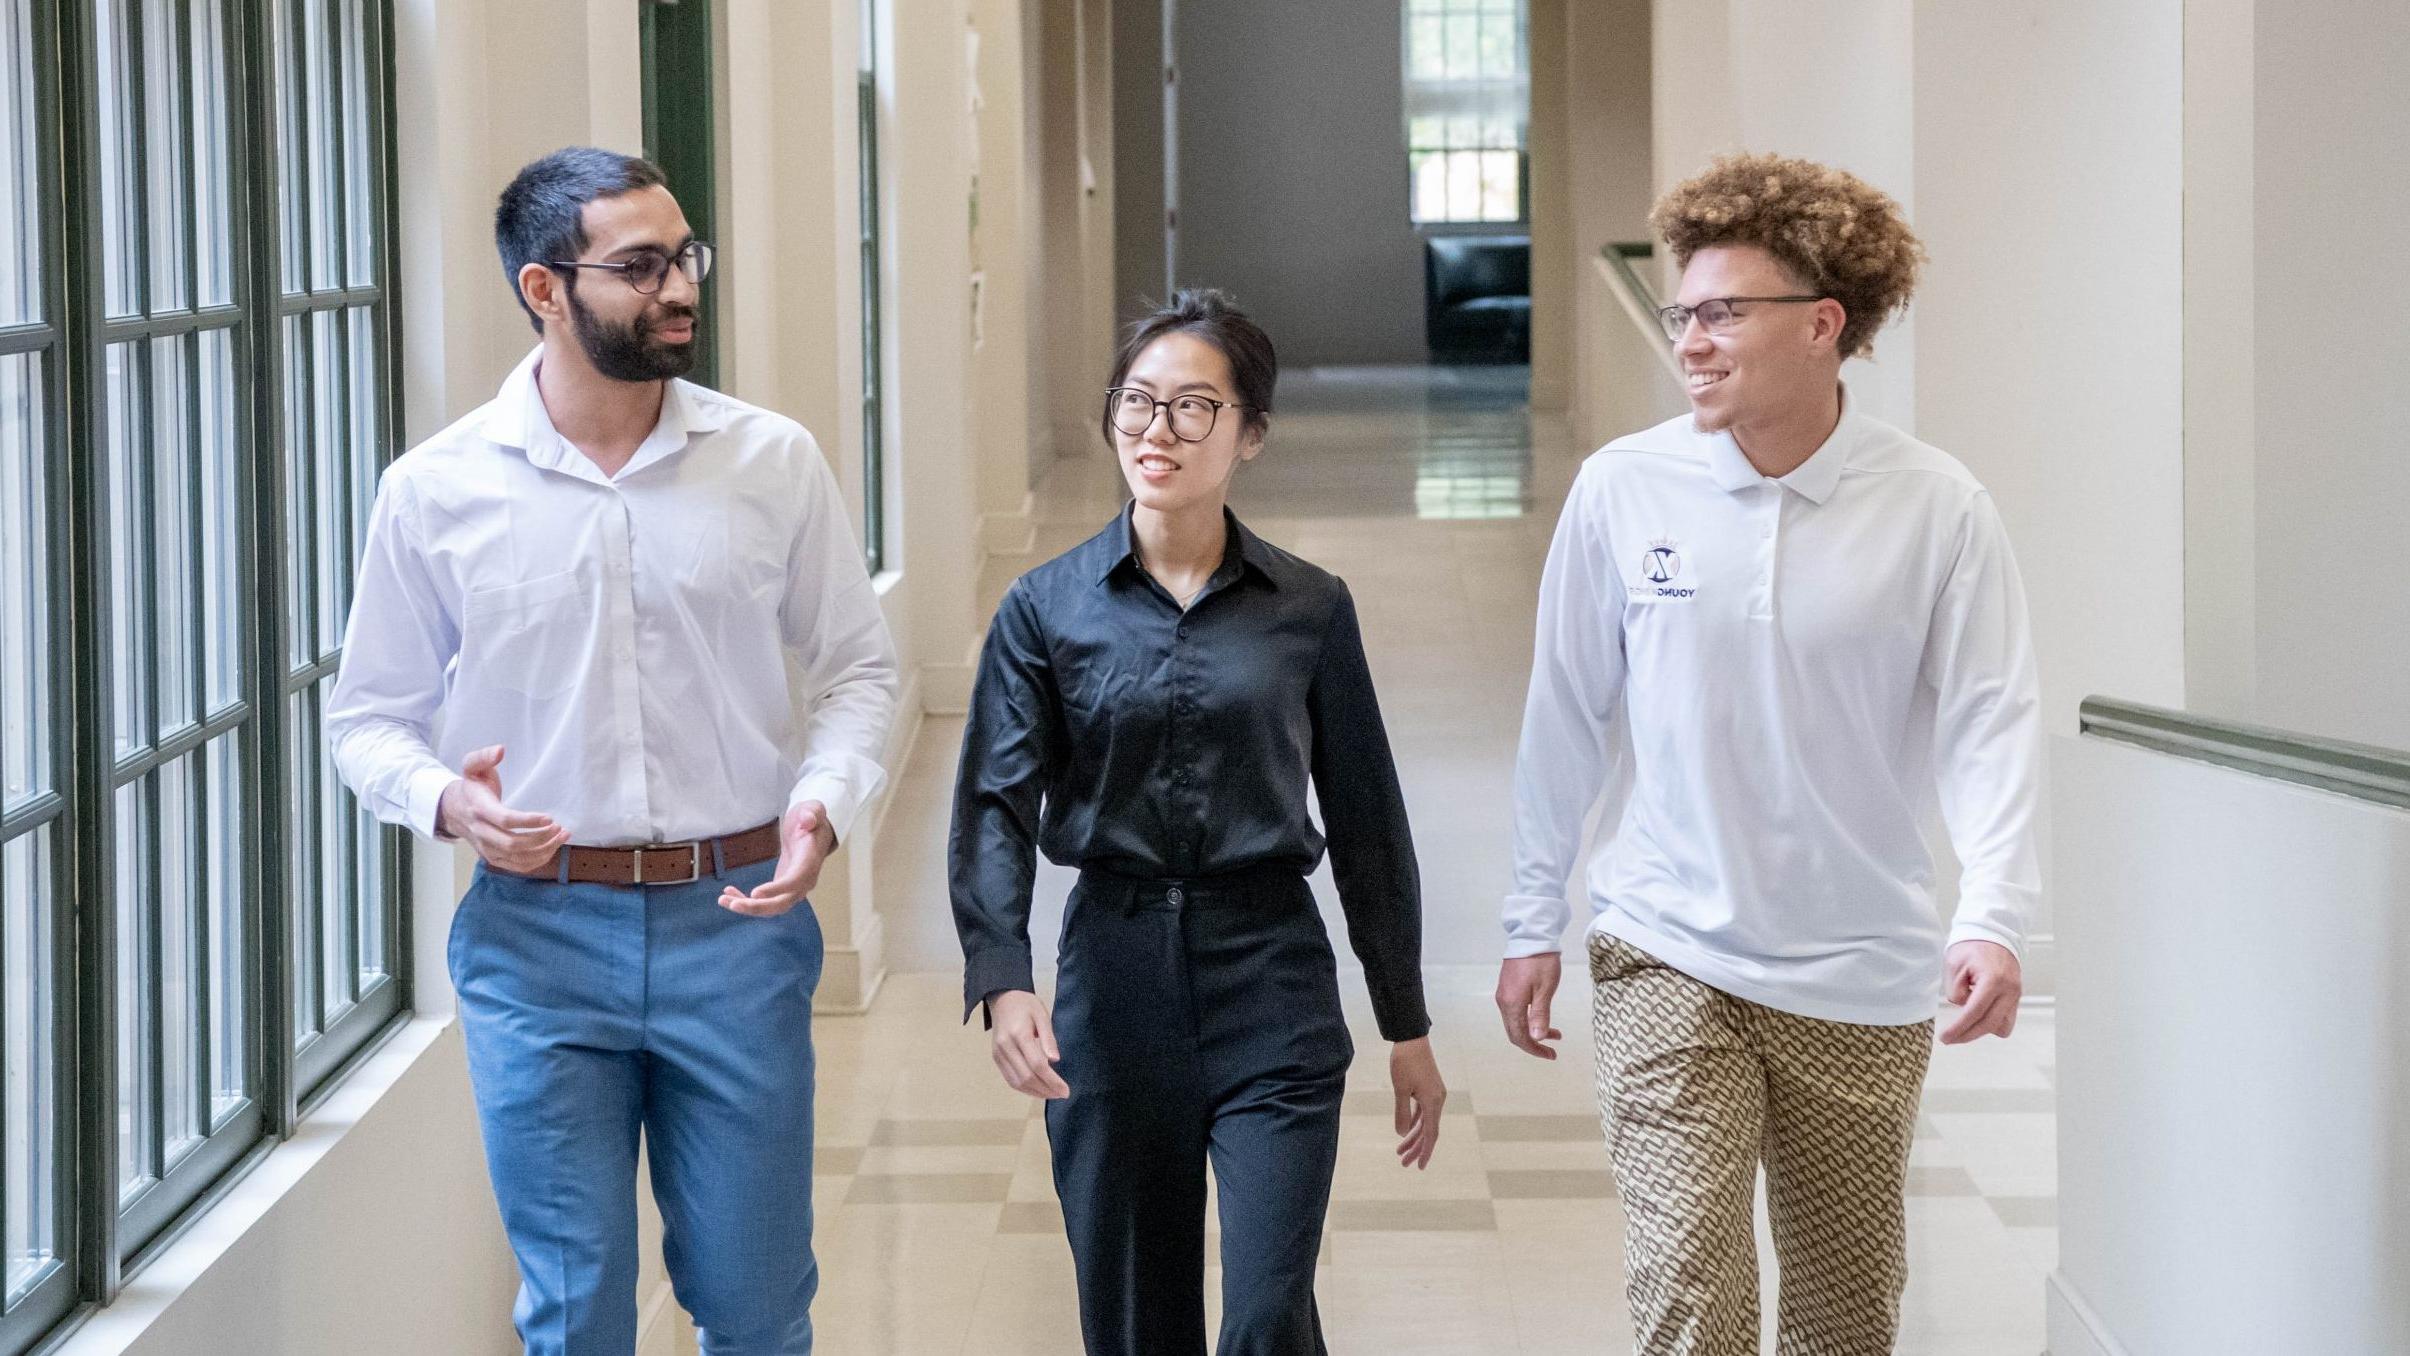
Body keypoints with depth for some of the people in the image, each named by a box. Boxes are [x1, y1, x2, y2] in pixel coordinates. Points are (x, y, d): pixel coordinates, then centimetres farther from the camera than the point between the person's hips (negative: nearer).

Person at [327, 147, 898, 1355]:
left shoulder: (773, 461, 0)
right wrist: (445, 801, -15)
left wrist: (823, 800, -10)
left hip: (737, 918, 1)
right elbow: (370, 716, 6)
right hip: (538, 935, -1)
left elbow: (857, 664, 9)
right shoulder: (435, 493, -1)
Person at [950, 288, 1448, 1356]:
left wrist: (1406, 1028, 9)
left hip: (1273, 985, -1)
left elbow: (1365, 823, 7)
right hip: (1114, 981, 1)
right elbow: (995, 806, -6)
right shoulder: (1046, 609, 1)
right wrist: (1004, 982, -23)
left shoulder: (1310, 612, 2)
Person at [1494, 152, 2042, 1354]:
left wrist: (1992, 917, -24)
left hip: (1862, 974, 1)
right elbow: (1566, 713, 5)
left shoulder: (1936, 509, -7)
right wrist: (1534, 923, 9)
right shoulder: (1622, 489, -4)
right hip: (1669, 955, 0)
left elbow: (1990, 722, -9)